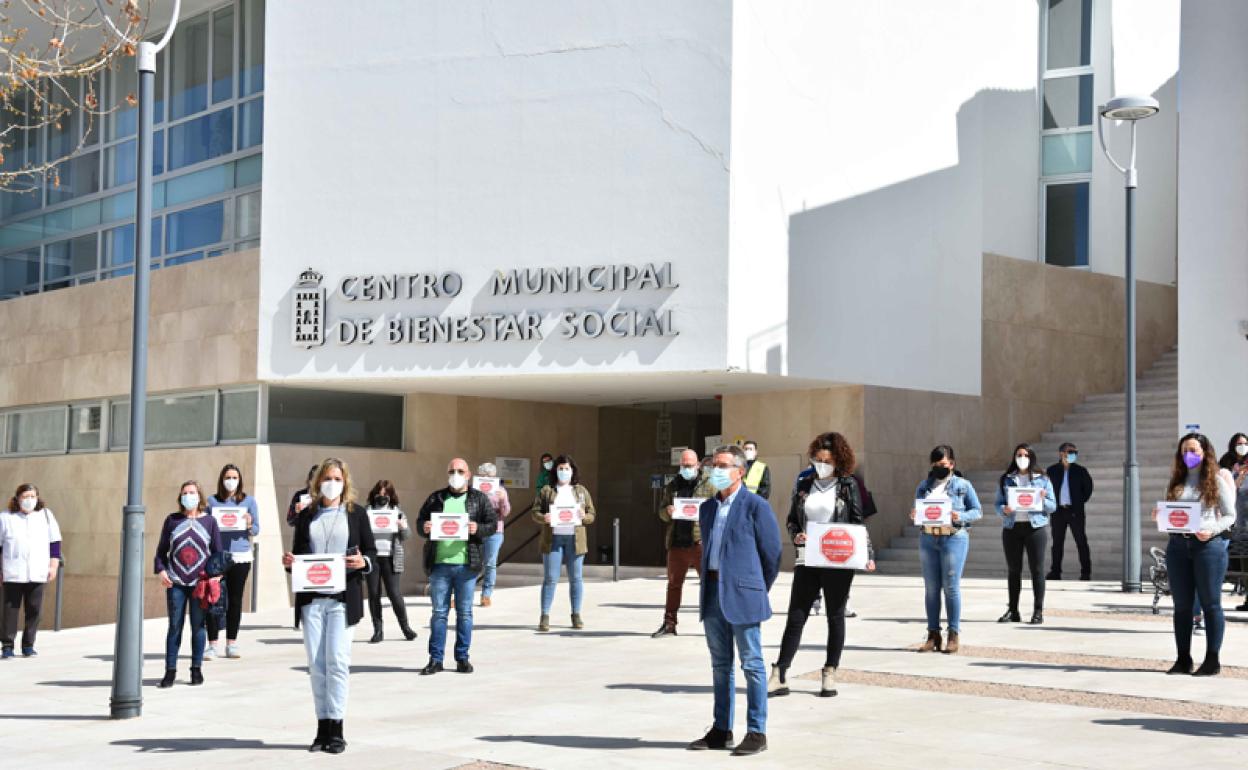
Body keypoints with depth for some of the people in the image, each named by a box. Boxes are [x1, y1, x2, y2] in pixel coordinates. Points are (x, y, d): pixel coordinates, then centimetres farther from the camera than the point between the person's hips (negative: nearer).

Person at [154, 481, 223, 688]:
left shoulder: (209, 521, 7)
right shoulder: (172, 520, 8)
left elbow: (218, 551, 8)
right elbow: (161, 549, 10)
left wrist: (216, 574, -6)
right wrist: (161, 570, -5)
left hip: (201, 583, 0)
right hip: (175, 583, 0)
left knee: (198, 626, 5)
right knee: (174, 626, 2)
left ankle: (197, 669, 15)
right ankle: (170, 670, 7)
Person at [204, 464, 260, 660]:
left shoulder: (249, 501, 7)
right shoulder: (212, 501, 7)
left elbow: (256, 530, 8)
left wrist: (249, 525, -13)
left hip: (240, 556, 1)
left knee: (235, 600, 6)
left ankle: (231, 644, 13)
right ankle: (212, 645, -3)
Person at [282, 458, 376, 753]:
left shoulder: (356, 513, 7)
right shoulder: (306, 515, 14)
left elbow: (371, 551, 7)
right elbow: (298, 553, 16)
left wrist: (363, 562, -15)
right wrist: (289, 562, -5)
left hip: (343, 598, -3)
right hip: (311, 598, 3)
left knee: (337, 660, -10)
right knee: (316, 663, 2)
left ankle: (336, 730, -5)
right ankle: (322, 727, 9)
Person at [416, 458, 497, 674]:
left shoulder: (479, 499, 7)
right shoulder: (436, 498, 12)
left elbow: (493, 523, 4)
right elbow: (420, 520, 13)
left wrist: (478, 528, -16)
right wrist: (424, 528, -10)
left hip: (466, 564, -1)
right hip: (439, 563, 1)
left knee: (465, 613, 4)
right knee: (439, 612, 3)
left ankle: (462, 658, 12)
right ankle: (435, 658, 7)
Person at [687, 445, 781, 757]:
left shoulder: (755, 506, -6)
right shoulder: (708, 508, 15)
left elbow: (772, 553, -3)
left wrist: (757, 589, 4)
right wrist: (709, 585, 15)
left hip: (742, 594, -7)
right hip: (712, 592, 7)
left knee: (752, 664, -2)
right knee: (720, 664, 12)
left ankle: (756, 733, 2)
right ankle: (721, 730, 19)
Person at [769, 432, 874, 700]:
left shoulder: (848, 486, 1)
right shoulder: (804, 485, 9)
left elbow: (859, 524, 2)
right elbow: (792, 520, 14)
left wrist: (868, 555, -8)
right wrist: (796, 536, -7)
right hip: (808, 561, 2)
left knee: (835, 617, 7)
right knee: (795, 617, 0)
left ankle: (830, 674, 16)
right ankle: (779, 676, 1)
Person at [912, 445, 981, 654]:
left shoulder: (963, 485, 3)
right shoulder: (924, 486, 14)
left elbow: (977, 511, 2)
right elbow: (916, 509, 17)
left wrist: (961, 517, -16)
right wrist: (914, 516, -6)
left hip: (954, 538, -4)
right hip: (928, 538, 4)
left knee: (951, 587, -5)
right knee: (931, 588, 4)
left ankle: (954, 635, 1)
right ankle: (933, 635, 8)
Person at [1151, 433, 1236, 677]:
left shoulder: (1217, 480, 1)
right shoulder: (1177, 481, 14)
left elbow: (1230, 515, 0)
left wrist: (1212, 530, -17)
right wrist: (1159, 515, -3)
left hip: (1209, 545, -5)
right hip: (1178, 545, 5)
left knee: (1210, 603, -1)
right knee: (1181, 604, 7)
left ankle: (1212, 661, 4)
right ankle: (1183, 659, 13)